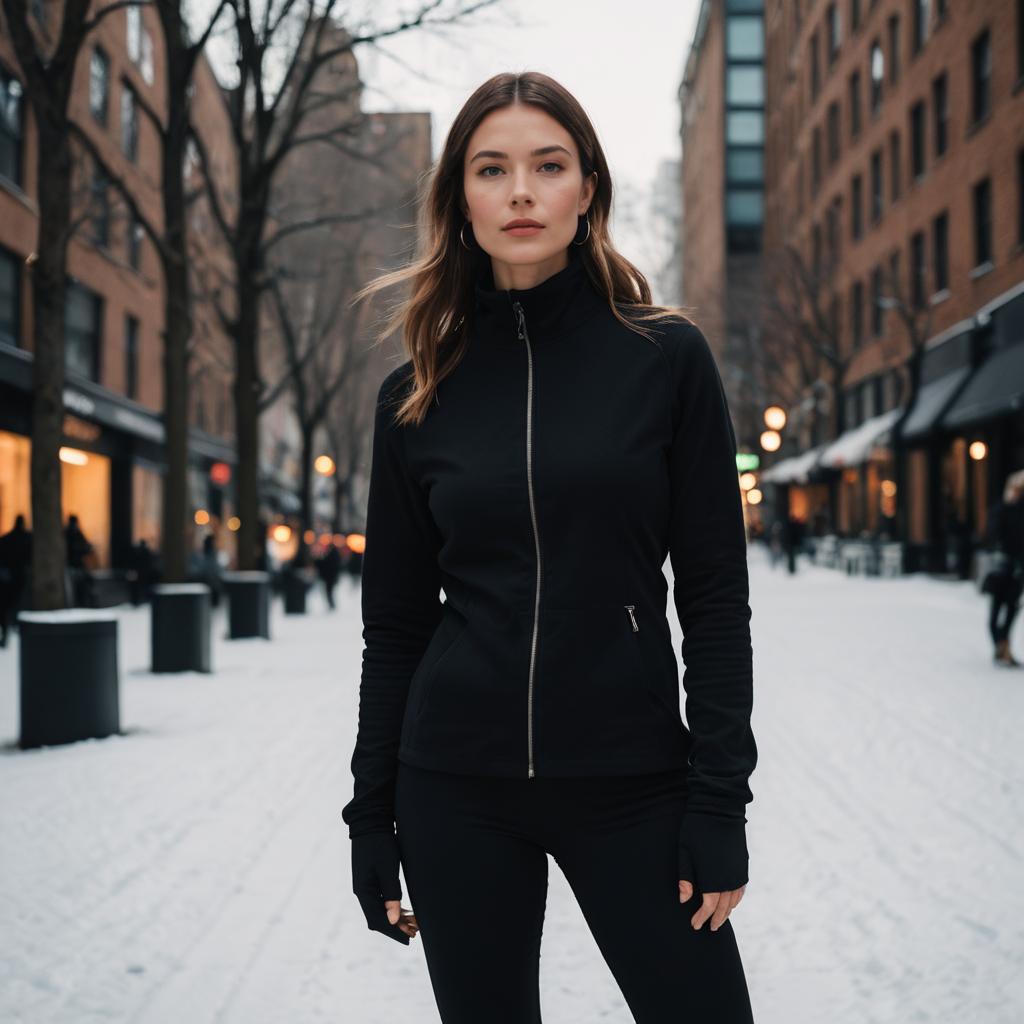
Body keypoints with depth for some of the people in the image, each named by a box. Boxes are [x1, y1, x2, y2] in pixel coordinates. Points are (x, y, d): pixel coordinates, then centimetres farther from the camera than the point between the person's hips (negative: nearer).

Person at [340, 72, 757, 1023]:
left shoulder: (666, 358, -1)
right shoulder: (416, 395, 4)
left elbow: (714, 597, -2)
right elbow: (394, 626, 7)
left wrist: (720, 799, -8)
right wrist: (370, 817, 5)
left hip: (632, 781, -1)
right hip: (457, 790, 2)